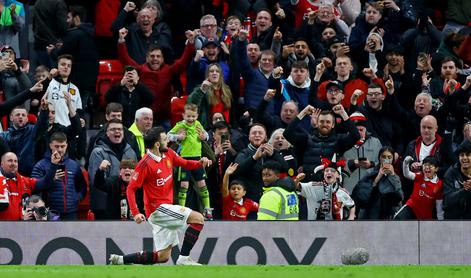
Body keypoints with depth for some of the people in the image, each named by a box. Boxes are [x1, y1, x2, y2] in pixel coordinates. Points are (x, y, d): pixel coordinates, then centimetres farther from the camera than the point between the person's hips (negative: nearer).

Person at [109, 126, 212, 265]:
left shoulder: (168, 154, 5)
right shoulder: (145, 164, -16)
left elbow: (186, 164, 17)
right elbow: (130, 189, -13)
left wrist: (200, 163, -5)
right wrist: (135, 213, -23)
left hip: (166, 209, 8)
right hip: (158, 208, -8)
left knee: (163, 256, 9)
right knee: (198, 218, -17)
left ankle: (120, 260, 14)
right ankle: (183, 258, -15)